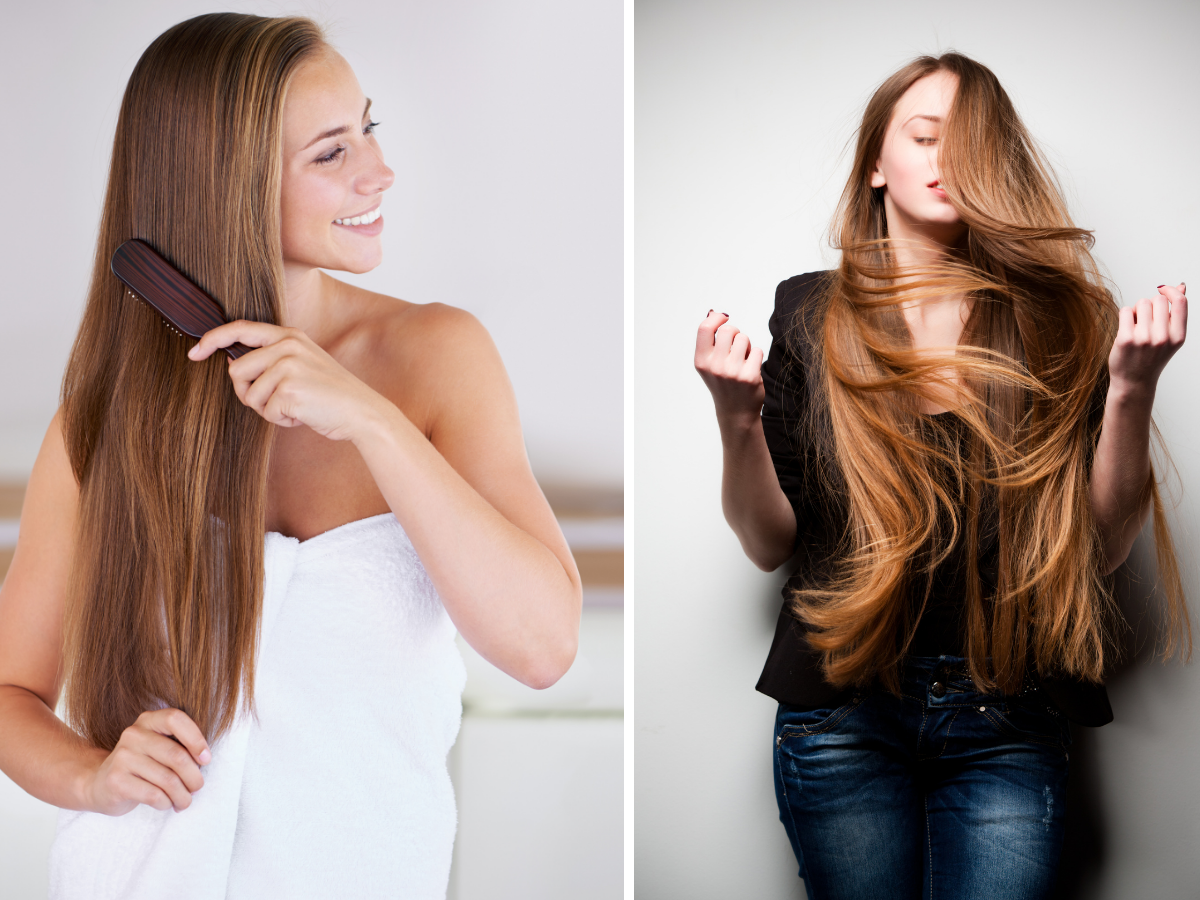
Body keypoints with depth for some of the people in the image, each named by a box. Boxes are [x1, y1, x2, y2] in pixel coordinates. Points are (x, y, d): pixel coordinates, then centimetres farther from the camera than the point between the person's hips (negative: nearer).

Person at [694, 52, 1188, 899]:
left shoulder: (1056, 317, 5)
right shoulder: (811, 313, 5)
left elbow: (1105, 542, 2)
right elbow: (769, 543, 4)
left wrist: (1130, 388, -10)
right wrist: (738, 419, -12)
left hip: (1007, 725, 0)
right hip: (843, 715, 0)